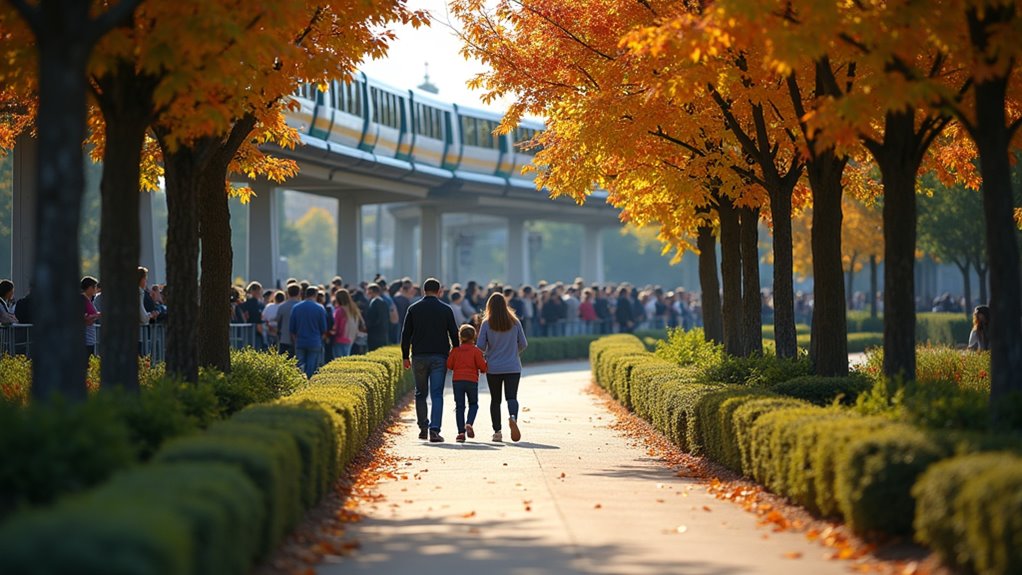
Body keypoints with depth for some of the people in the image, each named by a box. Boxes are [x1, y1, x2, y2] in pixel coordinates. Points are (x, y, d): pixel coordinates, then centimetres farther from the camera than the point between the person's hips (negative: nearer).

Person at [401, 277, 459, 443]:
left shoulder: (413, 309, 3)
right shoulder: (445, 310, 1)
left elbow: (406, 334, 4)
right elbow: (454, 334, 3)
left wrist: (405, 357, 10)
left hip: (419, 357, 1)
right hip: (439, 357, -1)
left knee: (420, 394, 15)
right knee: (437, 394, -4)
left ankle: (423, 428, 18)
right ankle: (434, 430, -16)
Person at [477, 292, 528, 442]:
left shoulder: (486, 324, -6)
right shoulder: (515, 322, -1)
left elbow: (480, 346, -7)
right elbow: (523, 344, 2)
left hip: (493, 368, 0)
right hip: (513, 367, 0)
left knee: (495, 400, 10)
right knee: (511, 397, -5)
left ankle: (497, 432, 10)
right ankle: (513, 417, -36)